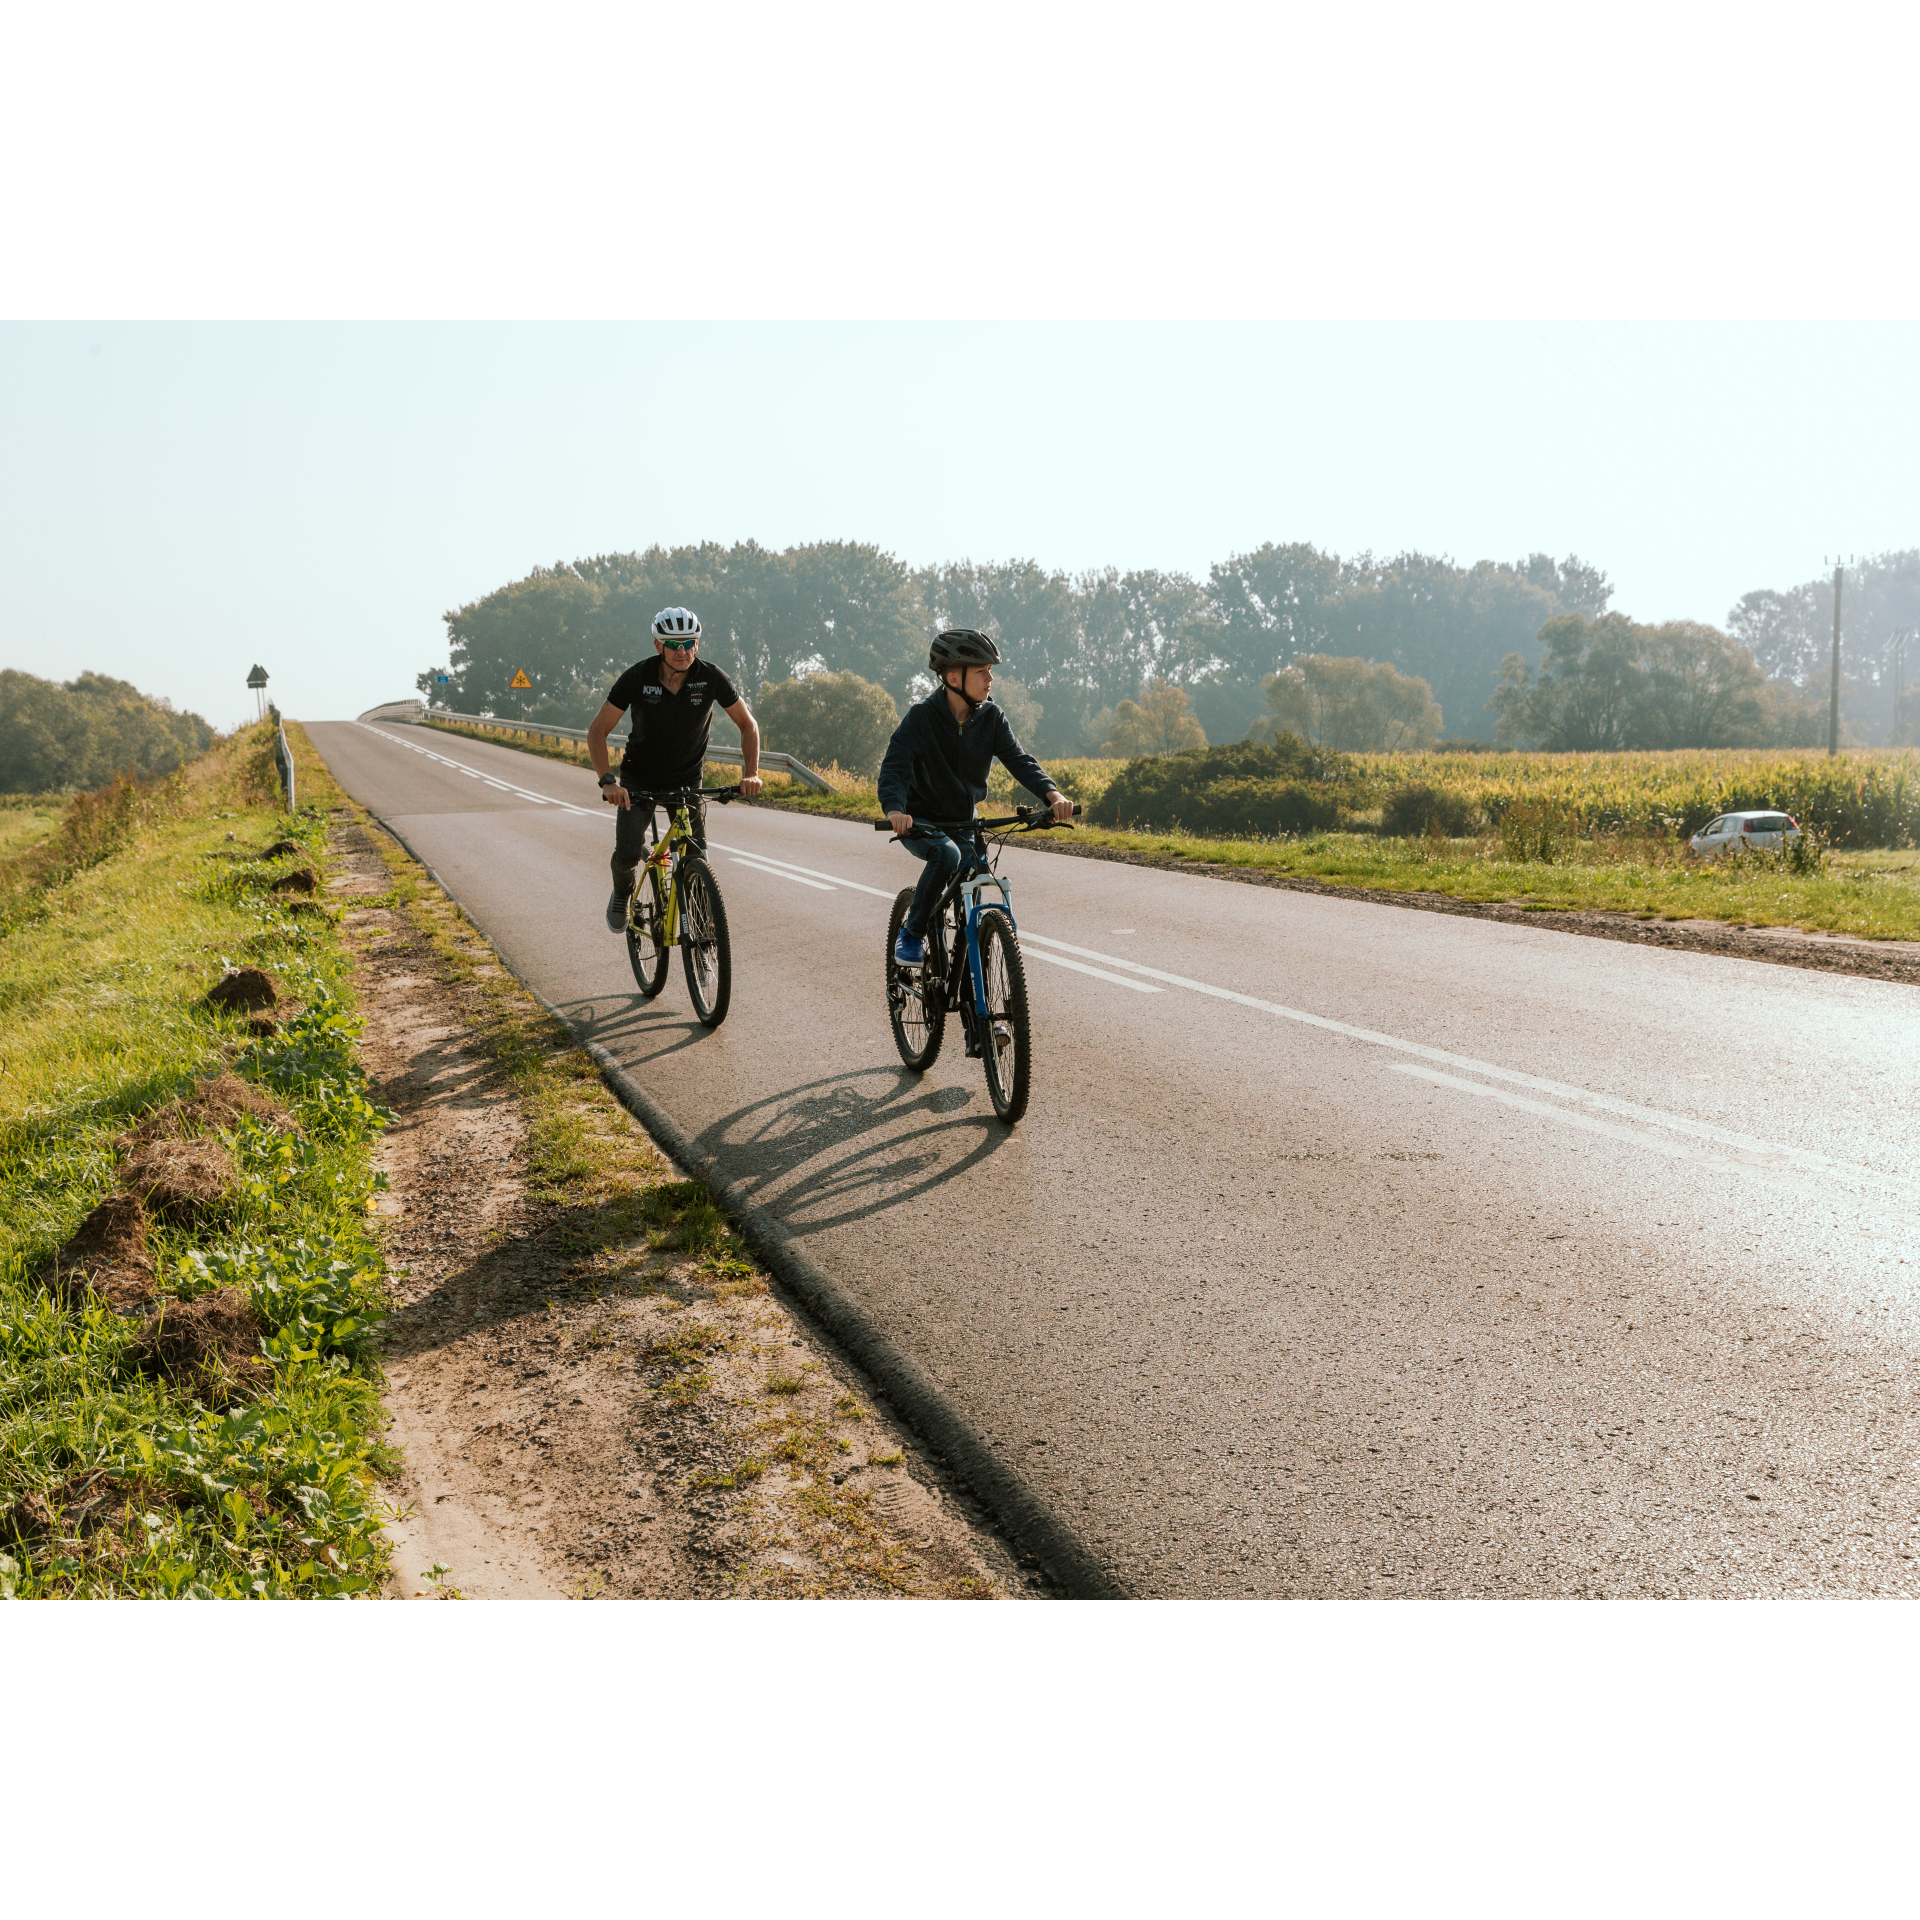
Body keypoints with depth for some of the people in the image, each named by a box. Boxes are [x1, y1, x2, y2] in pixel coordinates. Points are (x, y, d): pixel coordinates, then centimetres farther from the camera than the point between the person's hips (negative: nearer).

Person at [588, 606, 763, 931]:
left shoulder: (711, 678, -18)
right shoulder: (637, 677, -21)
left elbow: (747, 725, -7)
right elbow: (597, 731, -18)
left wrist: (751, 773, -22)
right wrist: (607, 781, -32)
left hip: (687, 780, 1)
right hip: (639, 778, -1)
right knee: (627, 855, -15)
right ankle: (621, 894, 20)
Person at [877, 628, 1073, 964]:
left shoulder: (991, 717, -6)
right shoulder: (922, 716, -19)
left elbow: (1018, 759, -14)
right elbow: (895, 765, -28)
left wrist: (1053, 794, -33)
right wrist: (894, 809, -49)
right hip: (920, 820, -4)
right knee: (946, 854, -36)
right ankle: (912, 932, -17)